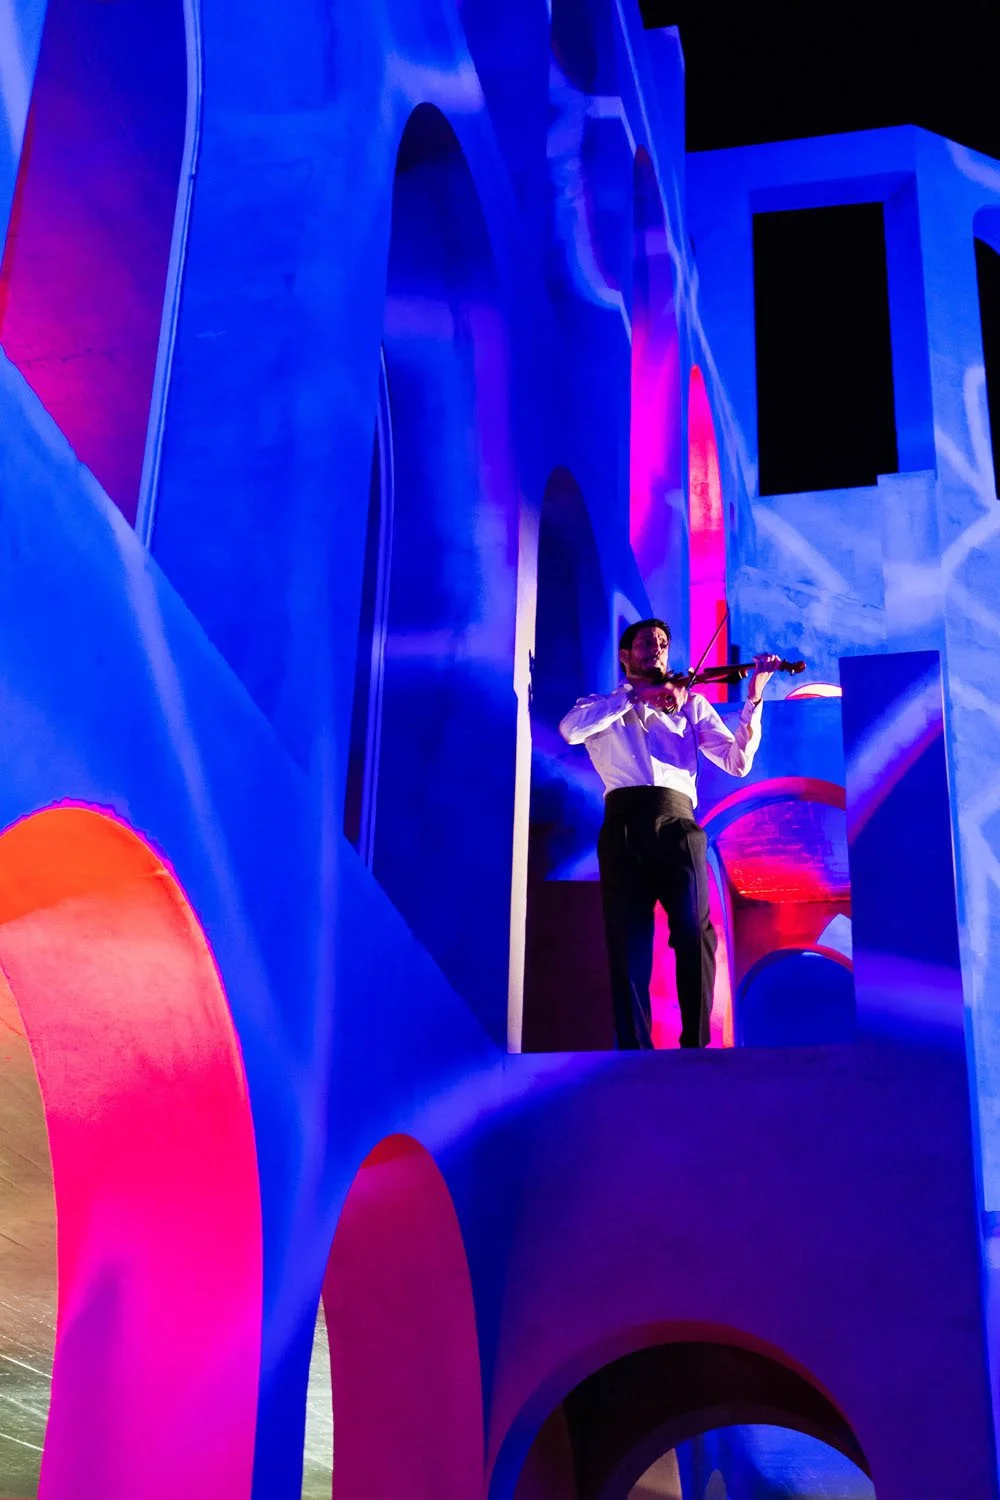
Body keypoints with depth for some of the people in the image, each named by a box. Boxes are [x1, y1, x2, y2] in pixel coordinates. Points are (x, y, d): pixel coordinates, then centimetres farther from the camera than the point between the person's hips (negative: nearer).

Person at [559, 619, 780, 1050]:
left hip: (676, 822, 0)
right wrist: (635, 695, -8)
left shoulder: (691, 704, 24)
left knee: (695, 931, -16)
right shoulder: (600, 706, 22)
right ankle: (635, 1051, -6)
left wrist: (754, 700, -2)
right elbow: (570, 730, -3)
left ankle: (696, 1047, -13)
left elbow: (737, 762, 11)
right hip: (624, 824, 0)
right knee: (628, 938, -7)